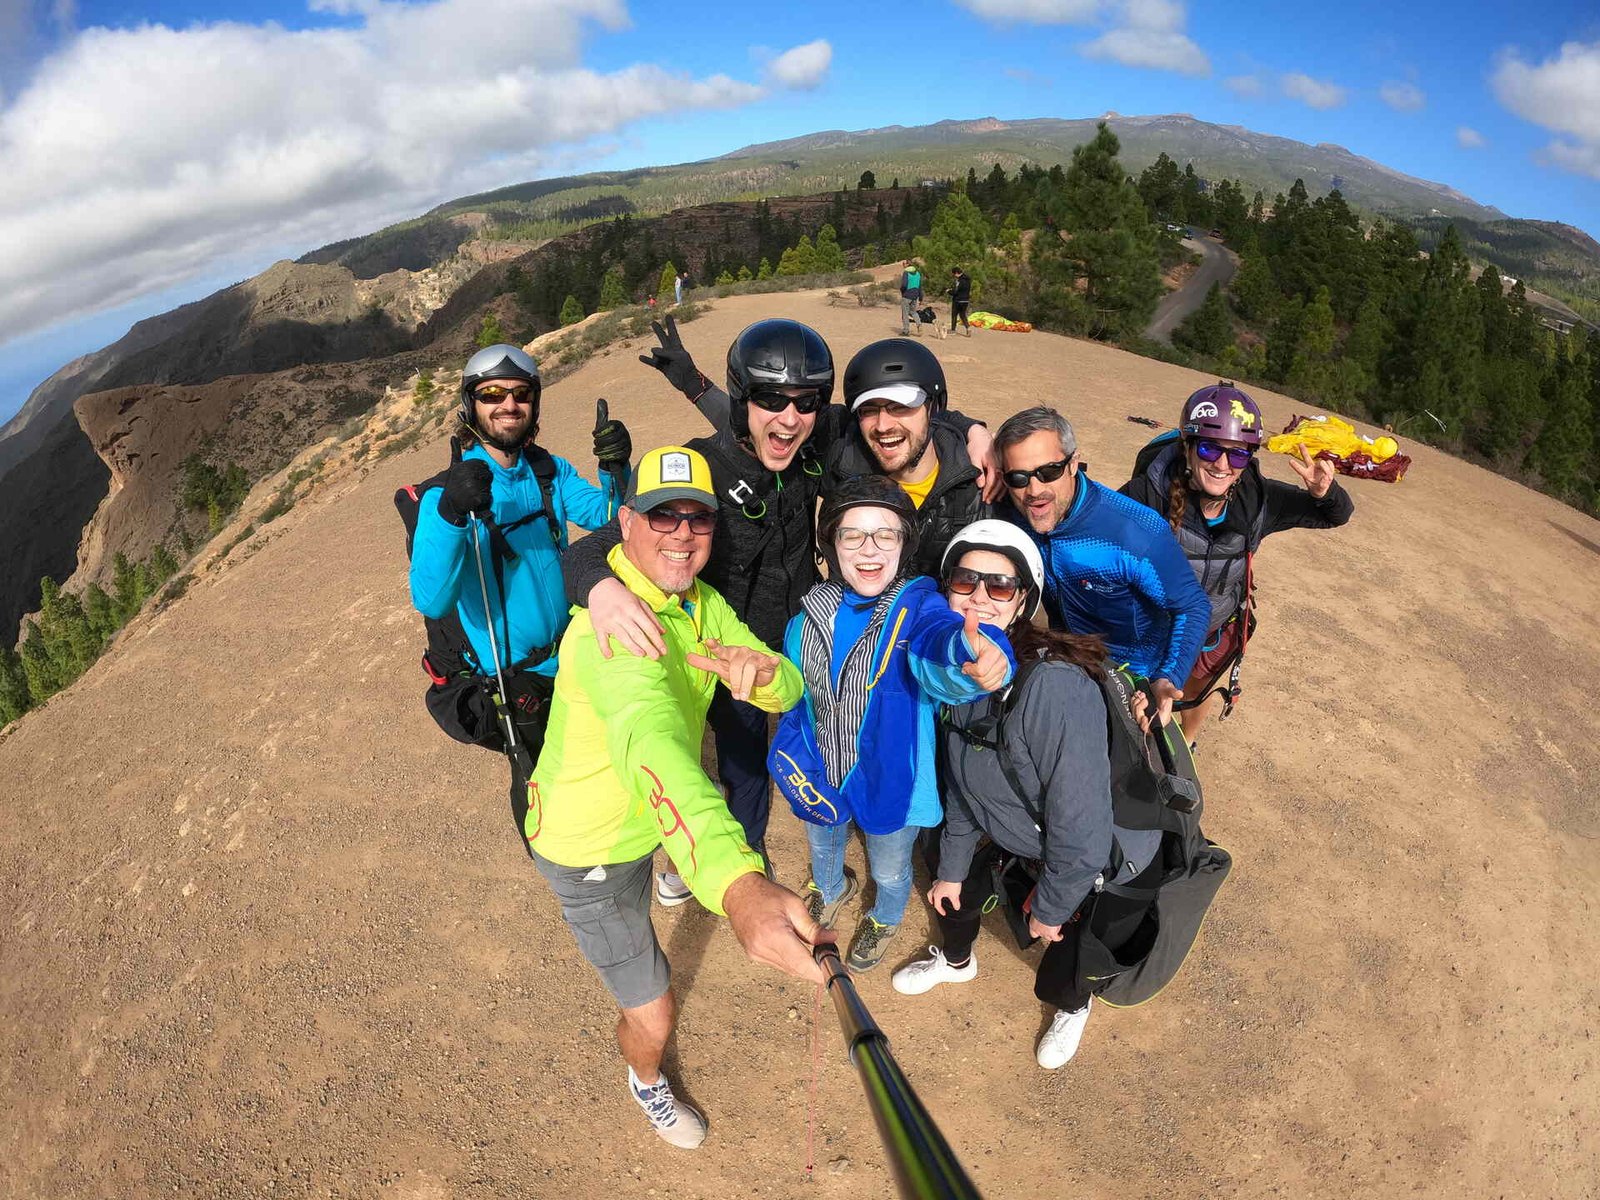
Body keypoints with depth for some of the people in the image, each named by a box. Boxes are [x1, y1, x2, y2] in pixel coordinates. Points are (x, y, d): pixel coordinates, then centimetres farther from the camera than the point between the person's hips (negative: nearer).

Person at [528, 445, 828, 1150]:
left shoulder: (699, 602, -8)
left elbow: (788, 689, -11)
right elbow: (651, 740, -55)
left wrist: (763, 674, -38)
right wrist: (737, 885, -71)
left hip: (646, 822, 7)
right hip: (592, 853, -7)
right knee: (653, 1017, 9)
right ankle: (647, 1083, 44)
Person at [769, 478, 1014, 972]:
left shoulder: (917, 607, -27)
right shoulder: (811, 614, -14)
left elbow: (937, 645, -52)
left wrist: (971, 653, -74)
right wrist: (790, 756, 2)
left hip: (889, 782, -3)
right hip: (818, 775, 3)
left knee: (889, 871, 26)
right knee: (822, 847, 32)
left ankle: (885, 919, 62)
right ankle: (830, 890, 69)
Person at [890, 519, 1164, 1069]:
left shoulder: (1053, 684, -39)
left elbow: (1080, 823, -31)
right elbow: (960, 780, 0)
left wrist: (1051, 908, -15)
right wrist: (951, 869, 8)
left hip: (1110, 862, -6)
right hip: (1021, 838, 6)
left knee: (1065, 974, 15)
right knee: (954, 887, 22)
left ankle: (1071, 1008, 55)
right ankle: (955, 960, 58)